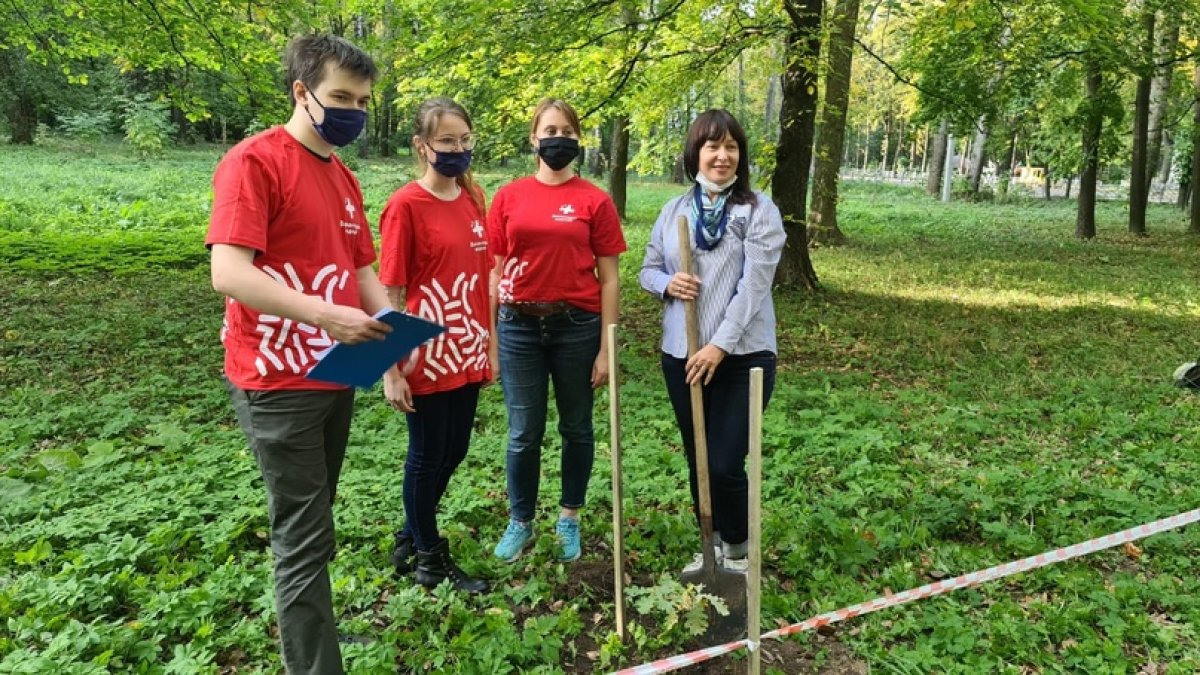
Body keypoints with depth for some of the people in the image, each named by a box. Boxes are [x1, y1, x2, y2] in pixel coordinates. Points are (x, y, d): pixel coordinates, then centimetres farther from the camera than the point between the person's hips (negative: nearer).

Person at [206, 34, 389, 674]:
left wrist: (392, 325, -2)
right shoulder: (254, 160, -13)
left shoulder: (344, 178, 12)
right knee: (305, 537, -1)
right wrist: (326, 315, -30)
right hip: (279, 382, -8)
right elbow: (228, 272, -22)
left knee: (310, 525, 19)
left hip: (336, 377, 8)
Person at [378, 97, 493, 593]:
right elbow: (391, 294, -13)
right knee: (428, 455, 10)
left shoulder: (474, 198, 6)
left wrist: (490, 345, 12)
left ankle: (410, 537, 41)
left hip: (467, 354, 7)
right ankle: (429, 557, 32)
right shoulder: (406, 206, -13)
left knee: (454, 451, 18)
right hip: (428, 358, -7)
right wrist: (391, 370, -13)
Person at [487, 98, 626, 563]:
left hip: (577, 326, -1)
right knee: (524, 433, 8)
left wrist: (606, 348, -4)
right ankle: (520, 524, 26)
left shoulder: (594, 200, -1)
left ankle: (569, 520, 31)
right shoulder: (508, 197, 4)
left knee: (576, 428, 12)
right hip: (519, 327, 1)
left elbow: (608, 279, -1)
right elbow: (495, 271, 7)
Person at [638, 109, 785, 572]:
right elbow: (647, 270, 14)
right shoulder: (673, 211, 8)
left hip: (742, 358, -4)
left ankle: (737, 555, 21)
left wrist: (719, 346, -19)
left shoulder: (759, 212, -6)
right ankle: (711, 547, 35)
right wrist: (667, 284, -10)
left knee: (725, 464, -5)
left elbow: (753, 286, -14)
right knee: (697, 461, 14)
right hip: (680, 357, 5)